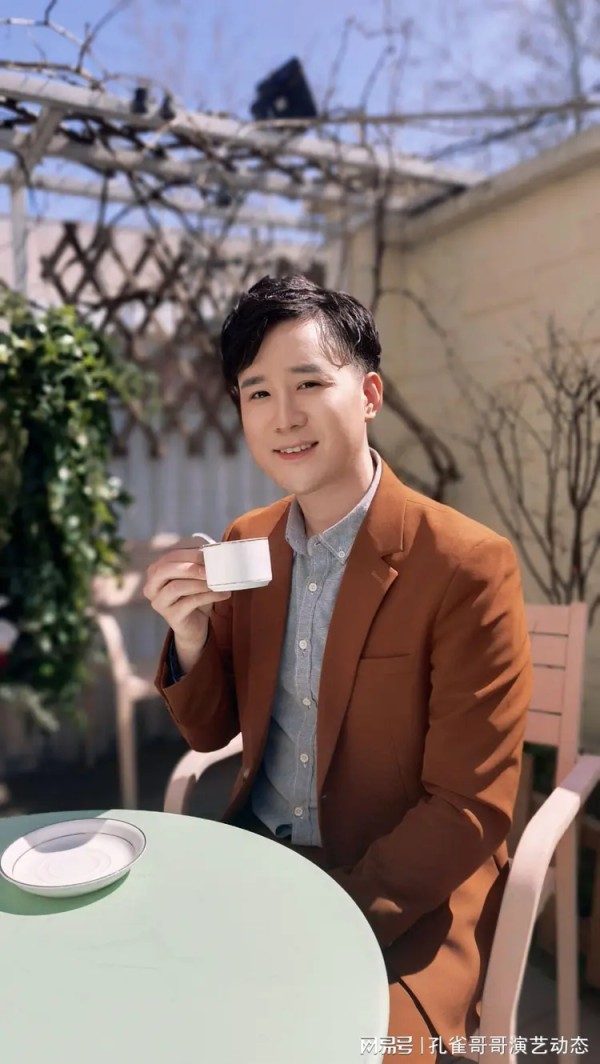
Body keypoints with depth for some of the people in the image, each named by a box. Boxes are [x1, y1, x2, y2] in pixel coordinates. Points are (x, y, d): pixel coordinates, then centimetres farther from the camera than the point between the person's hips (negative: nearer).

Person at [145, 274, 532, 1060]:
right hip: (253, 860, 5)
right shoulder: (245, 544, -1)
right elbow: (210, 733, 5)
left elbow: (469, 811, -16)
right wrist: (190, 634, -14)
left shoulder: (469, 566, -19)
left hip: (401, 902, -4)